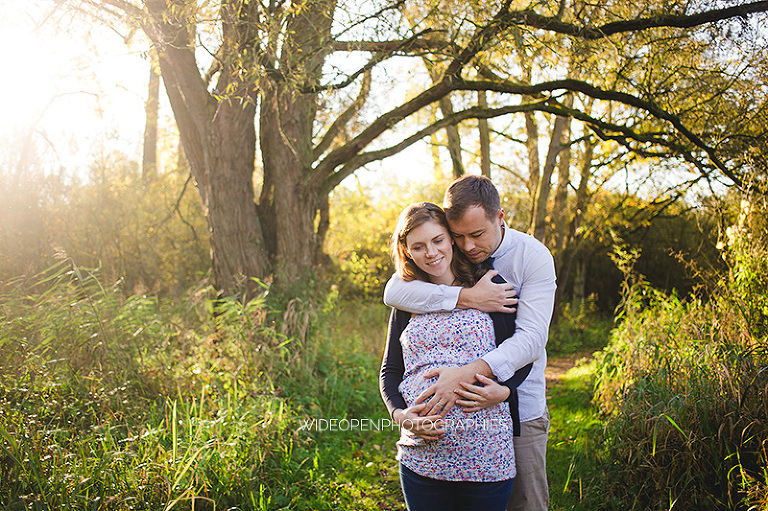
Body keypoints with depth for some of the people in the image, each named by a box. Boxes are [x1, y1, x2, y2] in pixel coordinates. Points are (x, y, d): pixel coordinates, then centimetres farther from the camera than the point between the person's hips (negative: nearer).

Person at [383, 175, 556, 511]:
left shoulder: (534, 257, -12)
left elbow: (531, 337, -21)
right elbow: (394, 292, -20)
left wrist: (469, 373, -36)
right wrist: (467, 298, -29)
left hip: (519, 409, -1)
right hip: (459, 407, 2)